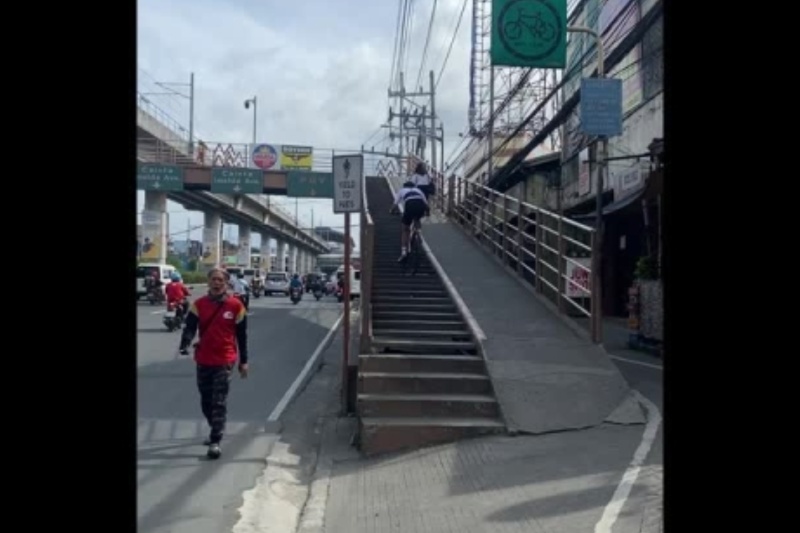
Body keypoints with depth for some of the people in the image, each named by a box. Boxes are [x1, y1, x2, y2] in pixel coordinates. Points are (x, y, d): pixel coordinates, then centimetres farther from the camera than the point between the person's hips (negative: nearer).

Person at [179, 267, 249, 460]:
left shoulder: (236, 306, -4)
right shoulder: (199, 304, 1)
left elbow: (241, 335, 2)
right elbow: (190, 327, -9)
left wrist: (243, 361, 4)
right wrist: (184, 345, -30)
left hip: (225, 361, -3)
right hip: (203, 360, 4)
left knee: (219, 403, -7)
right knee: (206, 401, 15)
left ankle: (215, 442, -5)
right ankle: (216, 431, 35)